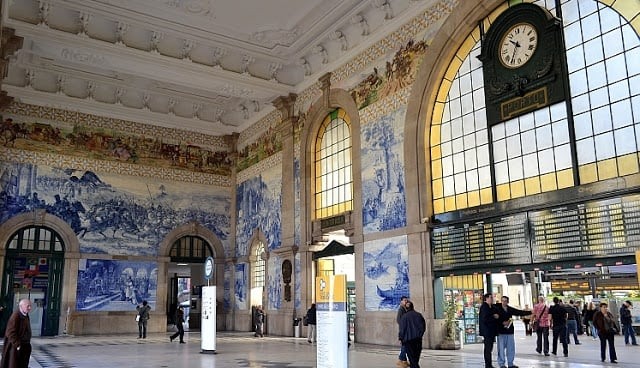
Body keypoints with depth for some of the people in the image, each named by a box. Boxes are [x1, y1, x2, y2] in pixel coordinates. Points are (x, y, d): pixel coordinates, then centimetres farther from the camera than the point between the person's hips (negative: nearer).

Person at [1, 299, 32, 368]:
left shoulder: (26, 316, 8)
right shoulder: (15, 316, -20)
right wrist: (17, 345, -21)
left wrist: (28, 343, 16)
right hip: (15, 347, -9)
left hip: (25, 347, 9)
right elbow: (11, 333, -22)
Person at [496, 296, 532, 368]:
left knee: (511, 348, 9)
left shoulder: (510, 309, 9)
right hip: (501, 332, -5)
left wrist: (530, 312, 9)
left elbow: (520, 312, 12)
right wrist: (502, 323, -21)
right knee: (501, 349, -2)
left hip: (510, 331, 5)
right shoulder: (497, 309, -6)